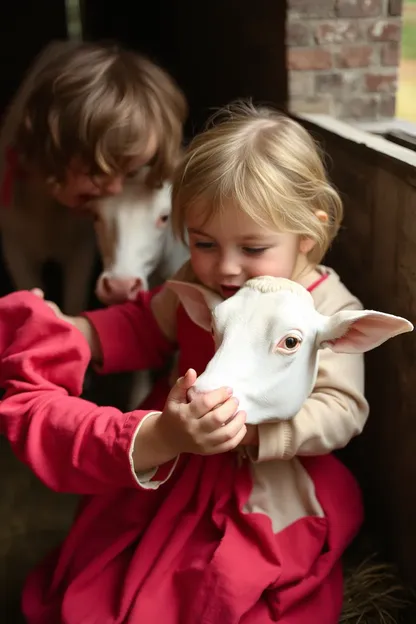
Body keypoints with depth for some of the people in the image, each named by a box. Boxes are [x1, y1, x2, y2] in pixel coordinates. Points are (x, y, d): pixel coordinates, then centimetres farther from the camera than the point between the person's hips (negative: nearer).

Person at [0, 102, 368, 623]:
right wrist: (70, 333, -1)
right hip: (176, 466, 5)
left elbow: (341, 411, -24)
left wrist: (251, 423, -39)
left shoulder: (329, 310, -17)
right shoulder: (196, 285, -2)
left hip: (272, 491, -4)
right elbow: (147, 327, 15)